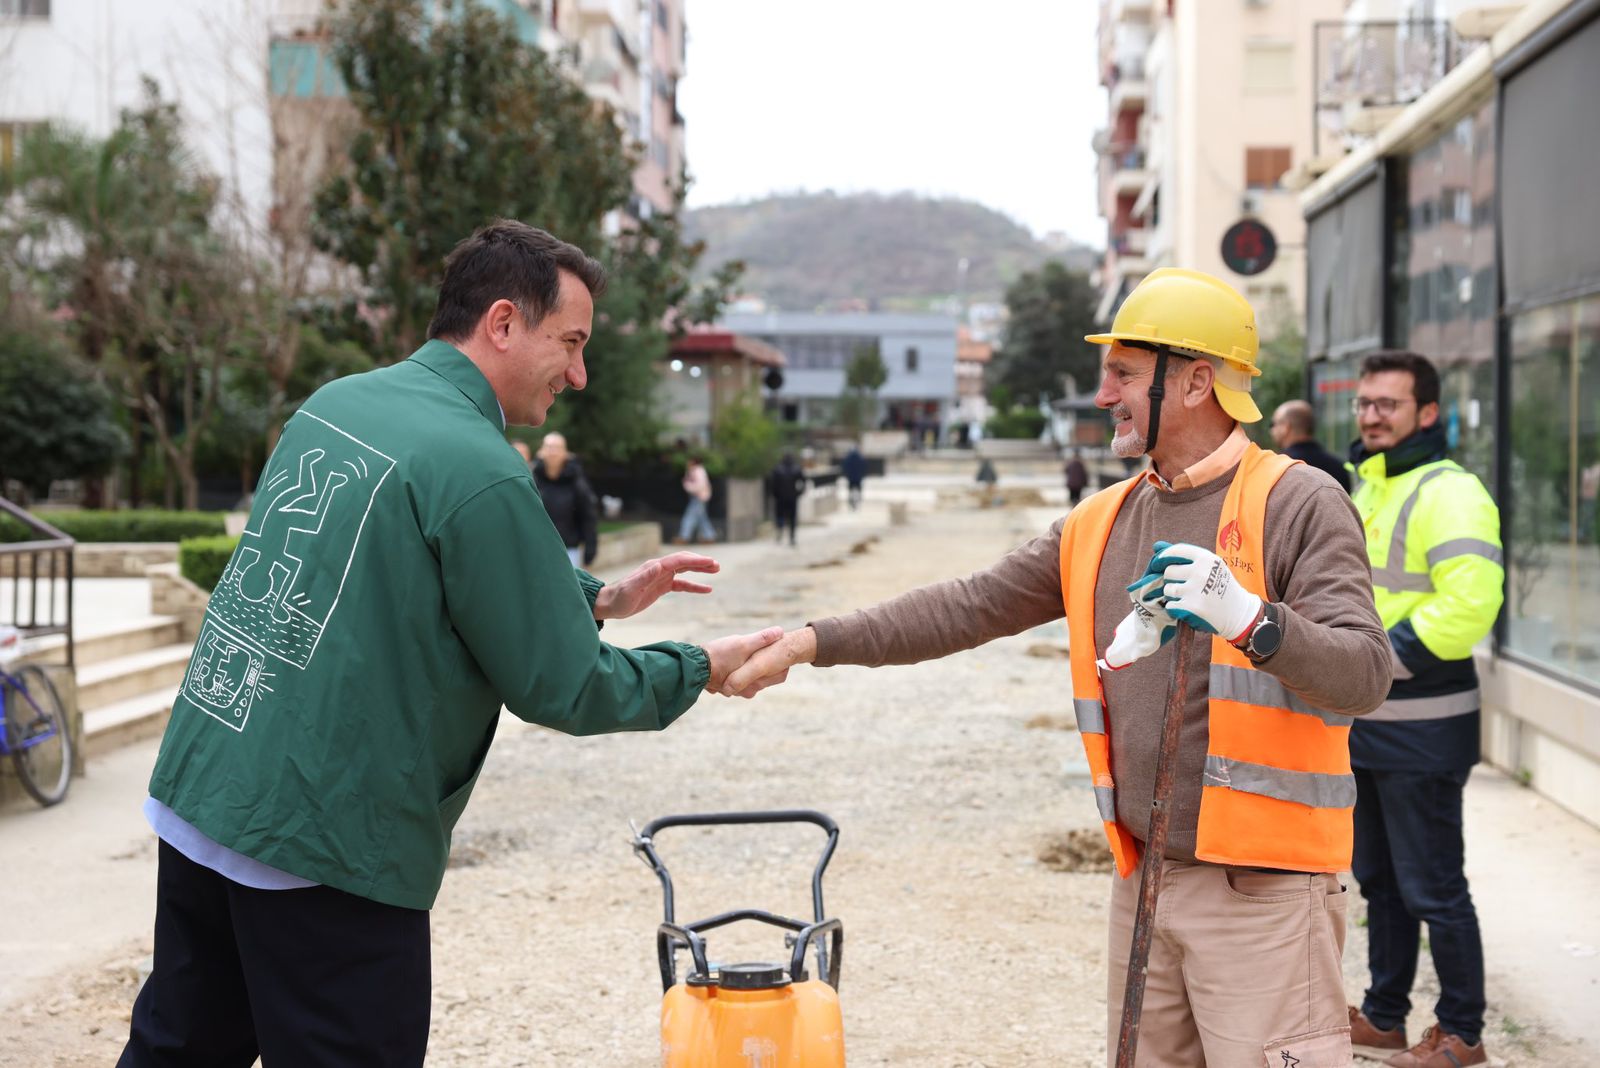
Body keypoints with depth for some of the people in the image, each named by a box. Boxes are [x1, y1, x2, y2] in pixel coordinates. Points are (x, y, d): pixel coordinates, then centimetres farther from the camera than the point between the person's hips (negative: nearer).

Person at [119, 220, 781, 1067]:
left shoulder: (332, 404, 9)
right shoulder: (478, 471, -17)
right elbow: (560, 689, -11)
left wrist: (602, 599, 17)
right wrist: (704, 669, 3)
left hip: (192, 799, 8)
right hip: (321, 850, -8)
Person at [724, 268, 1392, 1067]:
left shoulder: (1298, 505, -7)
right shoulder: (1100, 526, 13)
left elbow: (1364, 673, -16)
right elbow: (972, 607, 12)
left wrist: (1250, 619, -34)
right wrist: (814, 642, 7)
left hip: (1264, 888, -6)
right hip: (1143, 877, 6)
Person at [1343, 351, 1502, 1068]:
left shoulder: (1447, 493, -16)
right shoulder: (1367, 489, 14)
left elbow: (1468, 604, -27)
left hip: (1420, 731, -9)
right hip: (1365, 723, 9)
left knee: (1433, 890, 0)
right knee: (1379, 880, 18)